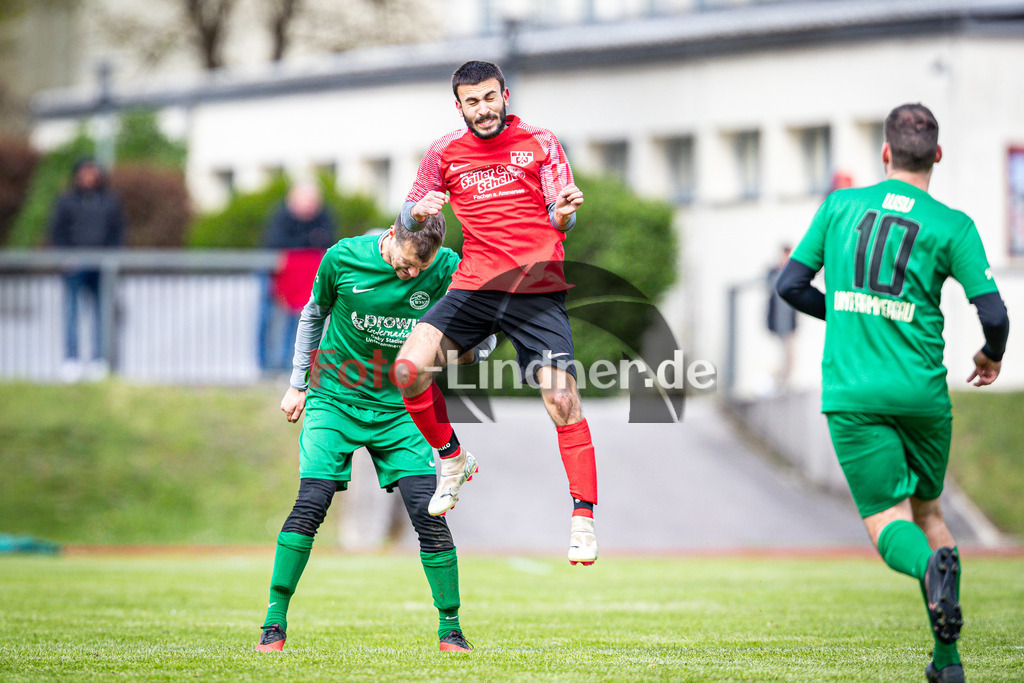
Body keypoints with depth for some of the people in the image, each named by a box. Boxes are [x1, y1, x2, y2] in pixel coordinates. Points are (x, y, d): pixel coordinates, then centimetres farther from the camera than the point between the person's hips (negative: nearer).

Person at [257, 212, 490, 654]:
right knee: (310, 504, -15)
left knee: (427, 511, -11)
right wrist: (298, 385, 11)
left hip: (400, 407, 1)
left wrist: (466, 349, -24)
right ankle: (274, 623, -4)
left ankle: (450, 628, 4)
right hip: (335, 399, -1)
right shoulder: (343, 258, -11)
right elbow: (314, 315, 8)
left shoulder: (447, 270, -11)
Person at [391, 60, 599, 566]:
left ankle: (584, 518, -5)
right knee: (409, 369, -17)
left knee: (562, 400, -14)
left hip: (538, 291, -2)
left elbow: (560, 221, 3)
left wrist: (563, 213, -21)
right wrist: (419, 211, -12)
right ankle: (452, 460, 8)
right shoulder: (445, 153, 9)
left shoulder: (540, 144, 5)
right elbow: (409, 216, 12)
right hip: (474, 287, 2)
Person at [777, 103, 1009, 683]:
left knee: (887, 520, 1)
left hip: (852, 394, 0)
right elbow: (993, 313, -8)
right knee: (928, 509, 19)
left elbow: (791, 284, 8)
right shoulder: (951, 226, -1)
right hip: (922, 392, 0)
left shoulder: (841, 205, 6)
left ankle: (931, 567, -36)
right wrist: (992, 357, 15)